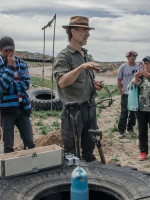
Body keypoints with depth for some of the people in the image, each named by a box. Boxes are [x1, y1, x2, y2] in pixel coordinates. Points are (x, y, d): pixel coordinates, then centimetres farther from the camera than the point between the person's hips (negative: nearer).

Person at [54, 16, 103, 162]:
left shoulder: (86, 55, 15)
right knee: (71, 152, 2)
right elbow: (62, 82, -25)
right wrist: (82, 67, -33)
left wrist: (95, 85, 5)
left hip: (90, 107, 8)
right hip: (74, 110, -7)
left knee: (89, 148, 19)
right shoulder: (64, 56, -10)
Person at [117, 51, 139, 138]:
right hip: (126, 94, -3)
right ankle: (121, 131, 5)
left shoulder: (139, 67, 3)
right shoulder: (123, 67, -2)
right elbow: (119, 80, 1)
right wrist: (121, 92, -4)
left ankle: (130, 128, 26)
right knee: (124, 113, -3)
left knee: (133, 112, 11)